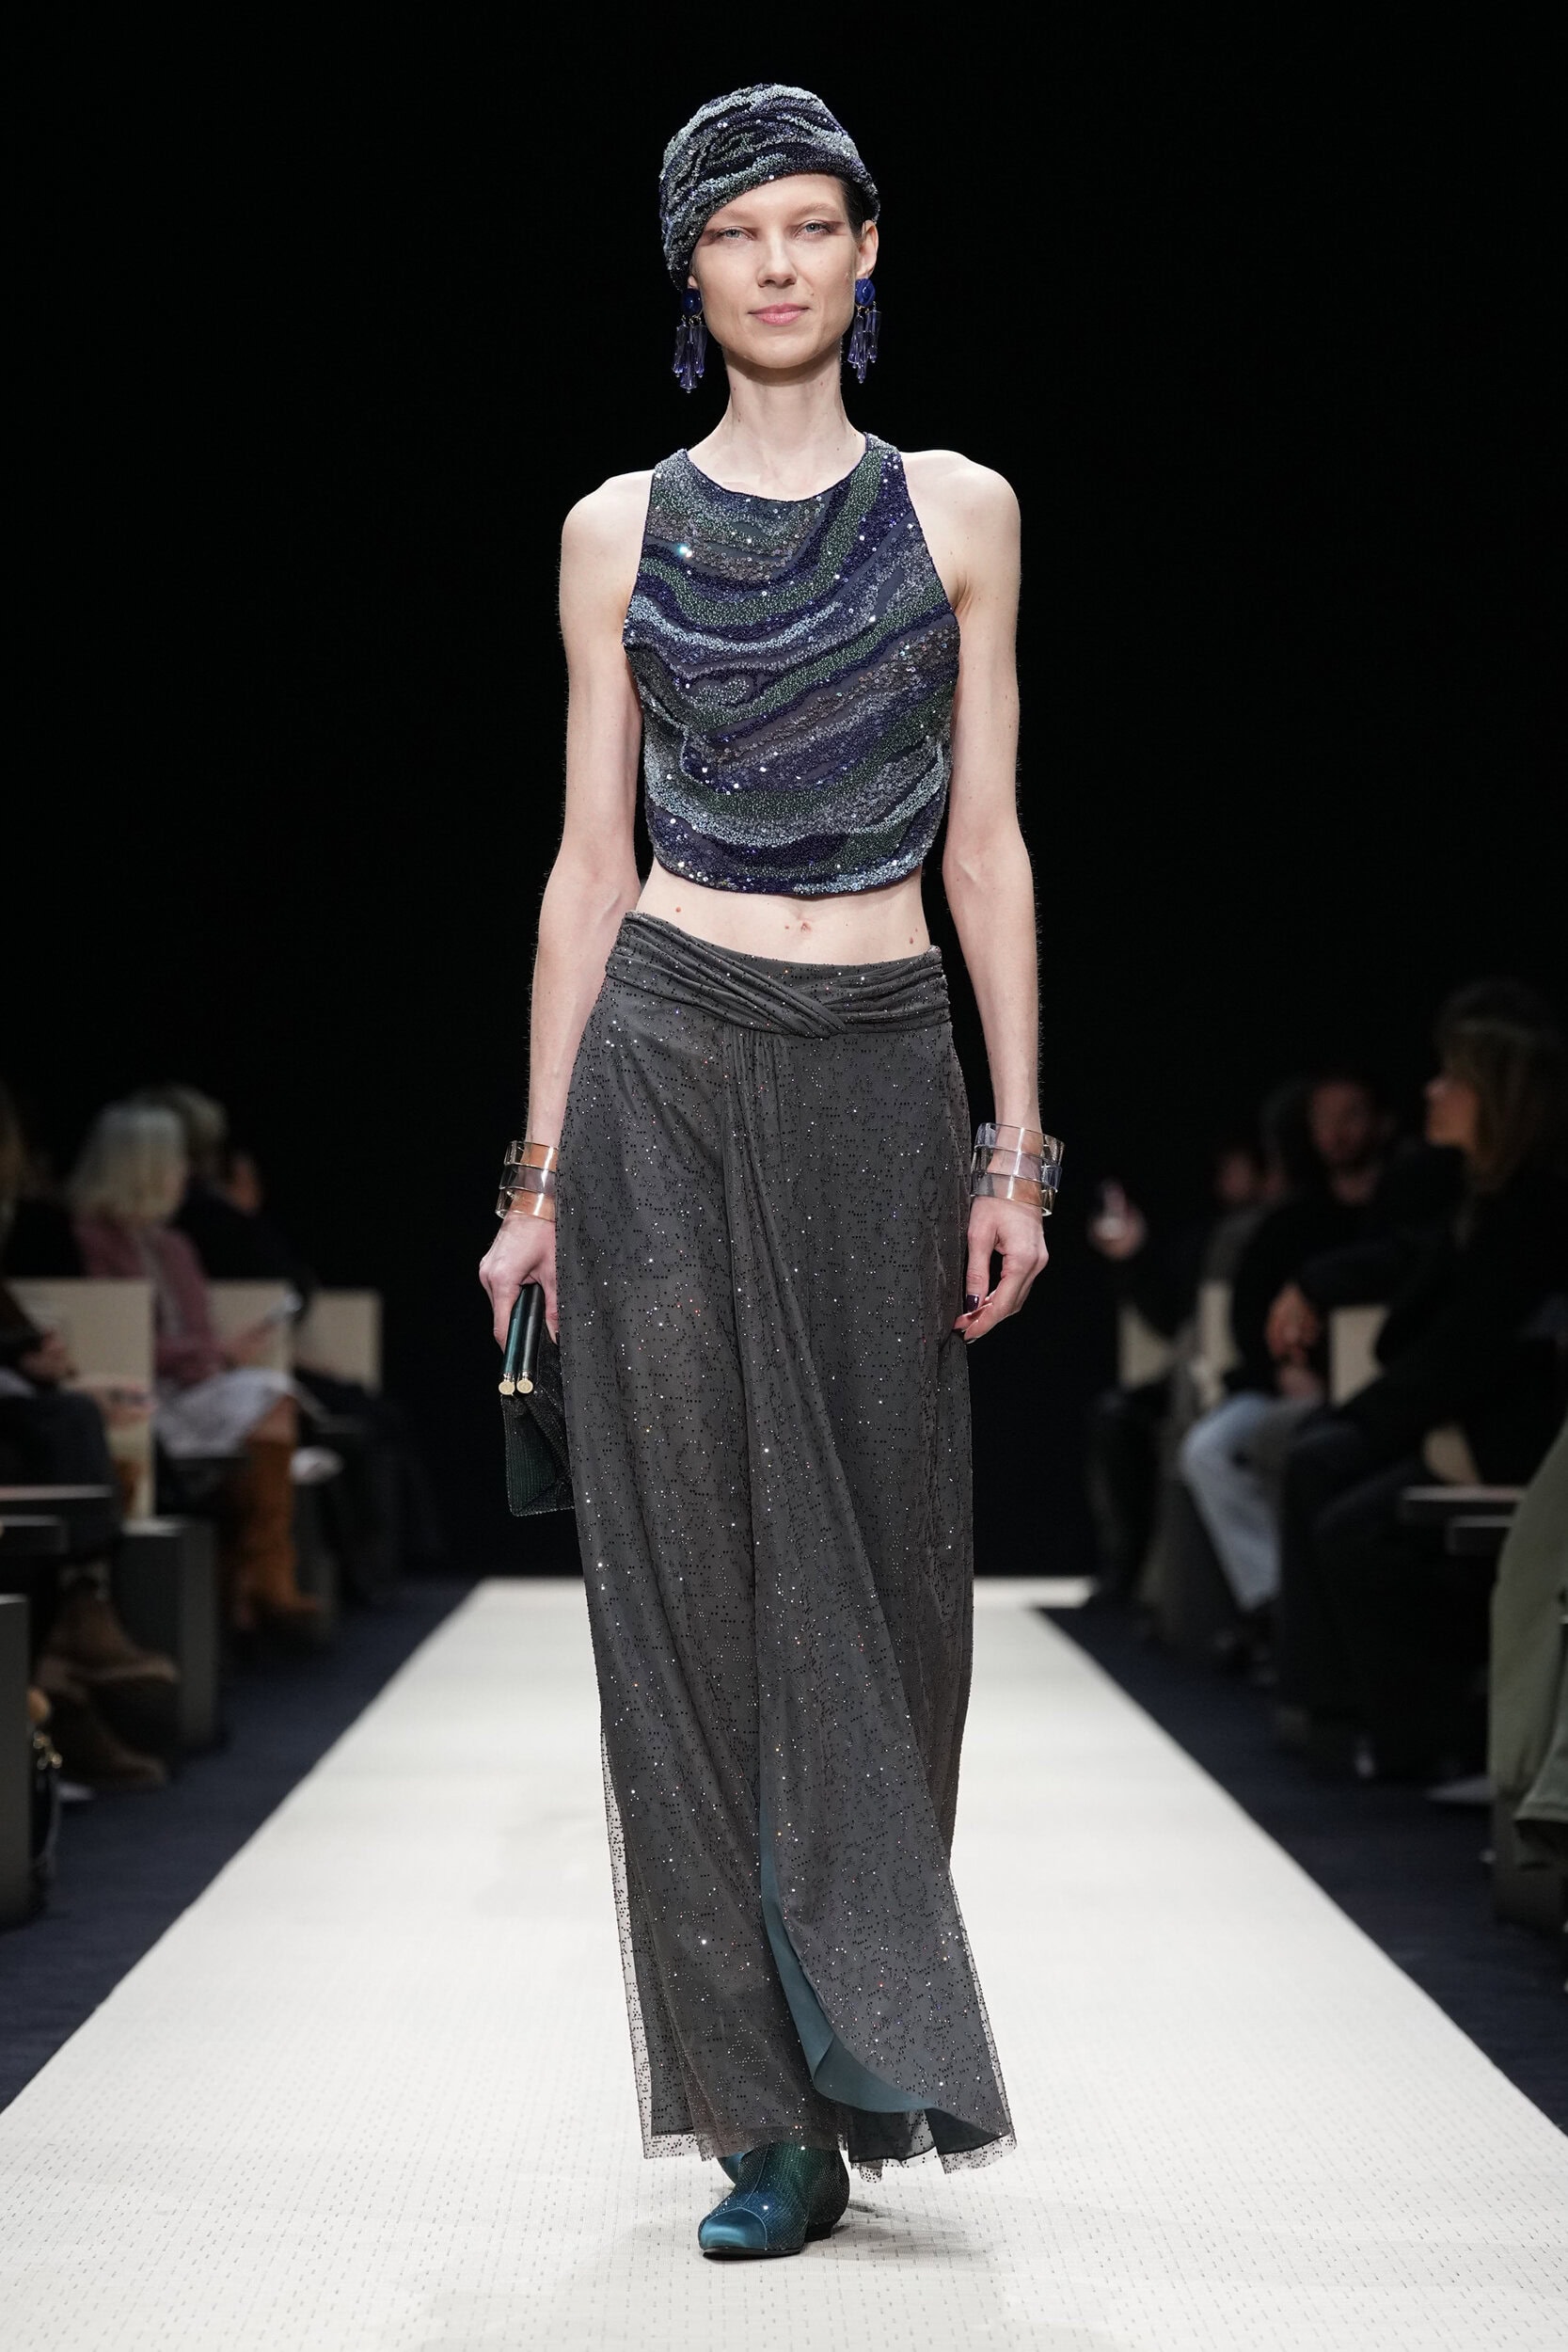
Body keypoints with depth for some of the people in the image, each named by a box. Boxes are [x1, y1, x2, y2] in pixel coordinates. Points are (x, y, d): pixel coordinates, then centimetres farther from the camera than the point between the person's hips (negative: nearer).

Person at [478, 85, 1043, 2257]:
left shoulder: (958, 510, 7)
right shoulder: (621, 531, 7)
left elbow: (985, 845, 5)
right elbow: (591, 861, 7)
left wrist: (1017, 1153, 0)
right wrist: (542, 1165, 3)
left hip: (887, 1080, 1)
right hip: (667, 1066, 0)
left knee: (875, 1564, 4)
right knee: (697, 1566, -3)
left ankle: (855, 2052, 19)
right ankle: (783, 2100, 3)